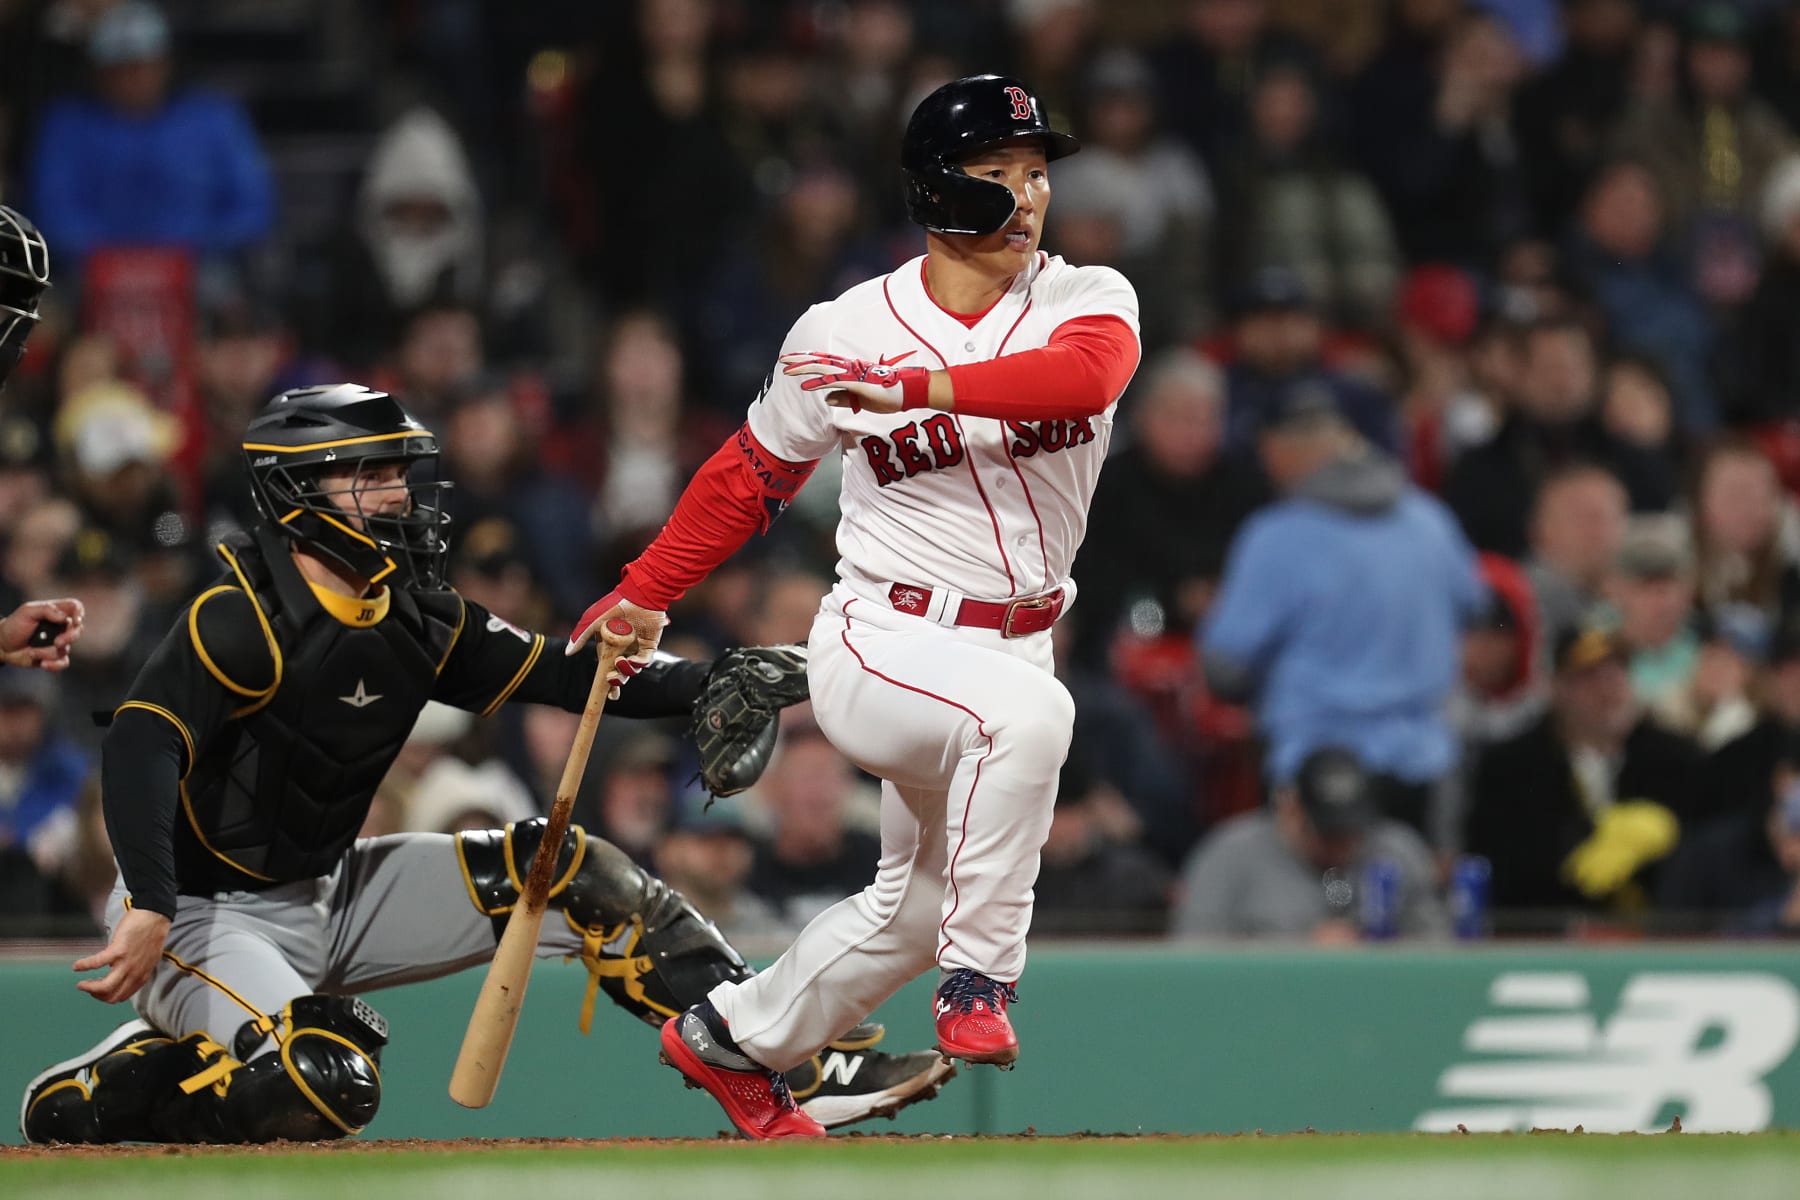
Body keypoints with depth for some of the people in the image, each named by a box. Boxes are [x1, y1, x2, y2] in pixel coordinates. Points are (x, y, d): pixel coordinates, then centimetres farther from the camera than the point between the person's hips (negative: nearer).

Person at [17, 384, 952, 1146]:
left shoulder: (418, 621, 4)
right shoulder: (240, 619, -20)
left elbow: (568, 678, 3)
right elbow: (139, 750, -31)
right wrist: (149, 910, -44)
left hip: (328, 897, 8)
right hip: (204, 915, -8)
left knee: (564, 871, -1)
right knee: (325, 1086, -33)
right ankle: (93, 1095, -10)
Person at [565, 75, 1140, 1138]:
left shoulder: (1086, 302, -5)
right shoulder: (845, 334, -7)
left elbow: (1088, 372, -30)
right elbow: (752, 477, 8)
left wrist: (916, 388, -40)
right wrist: (644, 596, 11)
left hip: (1015, 643, 5)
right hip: (879, 646, -5)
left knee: (916, 906, 17)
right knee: (1028, 710, -36)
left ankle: (733, 1040, 40)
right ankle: (979, 981, -28)